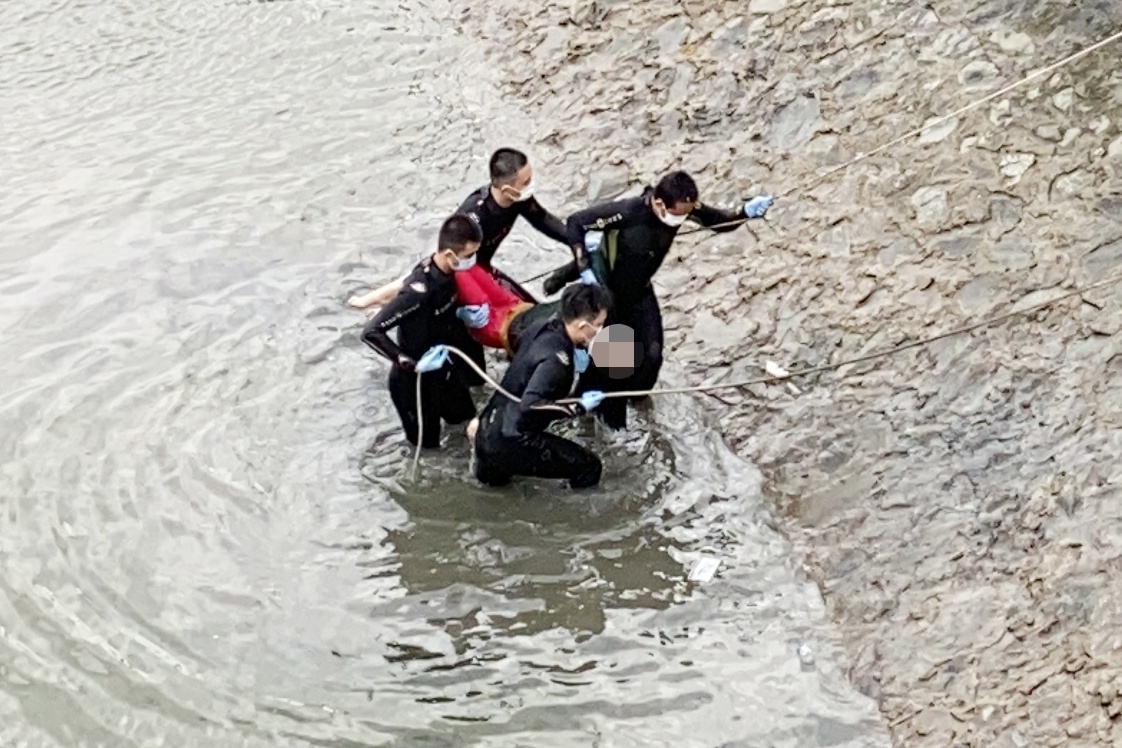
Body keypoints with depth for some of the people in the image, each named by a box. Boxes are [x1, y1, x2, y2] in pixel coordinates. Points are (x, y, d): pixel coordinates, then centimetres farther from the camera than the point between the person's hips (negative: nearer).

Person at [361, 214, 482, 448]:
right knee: (427, 441, 11)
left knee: (464, 417, 22)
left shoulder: (447, 272, -13)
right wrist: (408, 362, -33)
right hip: (415, 377, -7)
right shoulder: (419, 290, -37)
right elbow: (371, 332, -35)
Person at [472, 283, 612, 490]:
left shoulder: (544, 328, 3)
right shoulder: (556, 357, -23)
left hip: (491, 430, 10)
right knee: (589, 467, -11)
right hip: (509, 440, -10)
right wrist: (580, 408, -23)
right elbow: (531, 404, -33)